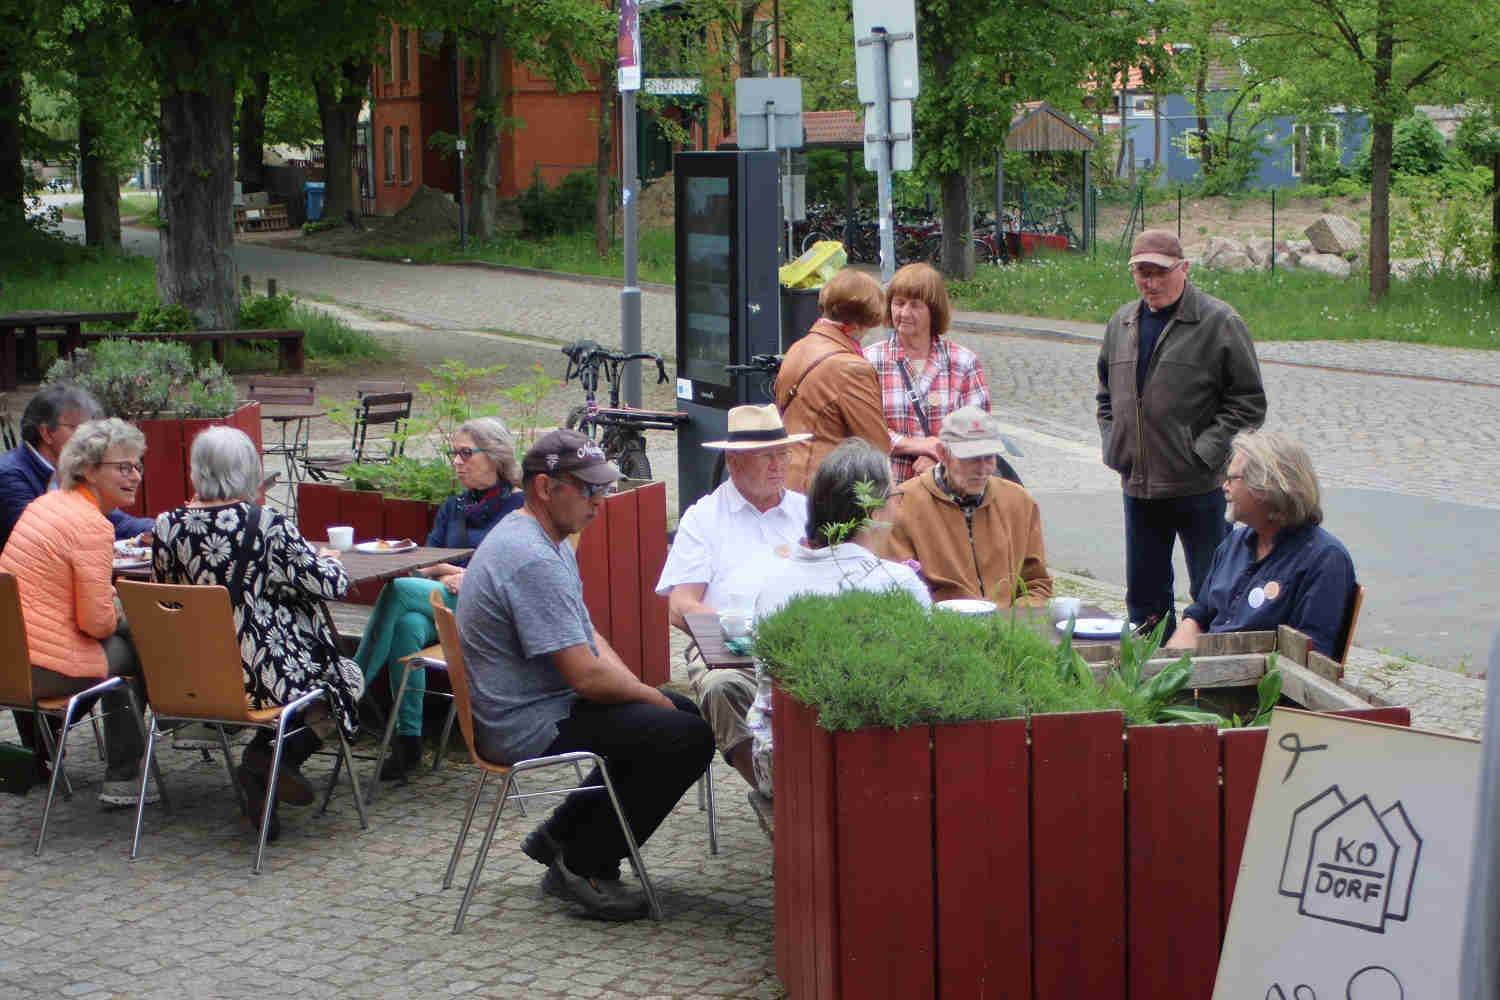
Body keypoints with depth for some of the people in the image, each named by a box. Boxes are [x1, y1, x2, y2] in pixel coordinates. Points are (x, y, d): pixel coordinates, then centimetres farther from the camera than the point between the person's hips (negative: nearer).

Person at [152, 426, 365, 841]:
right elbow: (332, 584, -9)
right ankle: (276, 761, 2)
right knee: (349, 679, 21)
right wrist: (327, 559, 14)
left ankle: (261, 758, 13)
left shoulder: (167, 526, -4)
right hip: (260, 674, -6)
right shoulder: (268, 526, -15)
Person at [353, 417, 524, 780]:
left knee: (399, 590, -28)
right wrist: (448, 573, -6)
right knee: (406, 625, -33)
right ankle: (409, 741, -32)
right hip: (442, 602, 5)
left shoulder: (518, 506, 5)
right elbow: (426, 564, 16)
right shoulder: (453, 508, 24)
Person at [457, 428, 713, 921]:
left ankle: (561, 834, 20)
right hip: (530, 729, -11)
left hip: (523, 712, 11)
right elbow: (587, 675, -26)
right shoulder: (533, 561, -25)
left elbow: (588, 637, 16)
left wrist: (637, 690, 2)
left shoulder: (547, 542, 11)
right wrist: (651, 696, -9)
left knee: (686, 711, 19)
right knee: (688, 738, -15)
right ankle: (584, 866, -4)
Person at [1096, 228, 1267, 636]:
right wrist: (1114, 447, 9)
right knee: (1144, 593, 13)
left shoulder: (1219, 323, -7)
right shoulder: (1122, 324, 12)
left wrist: (1203, 453, -13)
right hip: (1138, 485, 6)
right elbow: (1107, 396, 23)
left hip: (1199, 488, -6)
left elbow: (1248, 403, -7)